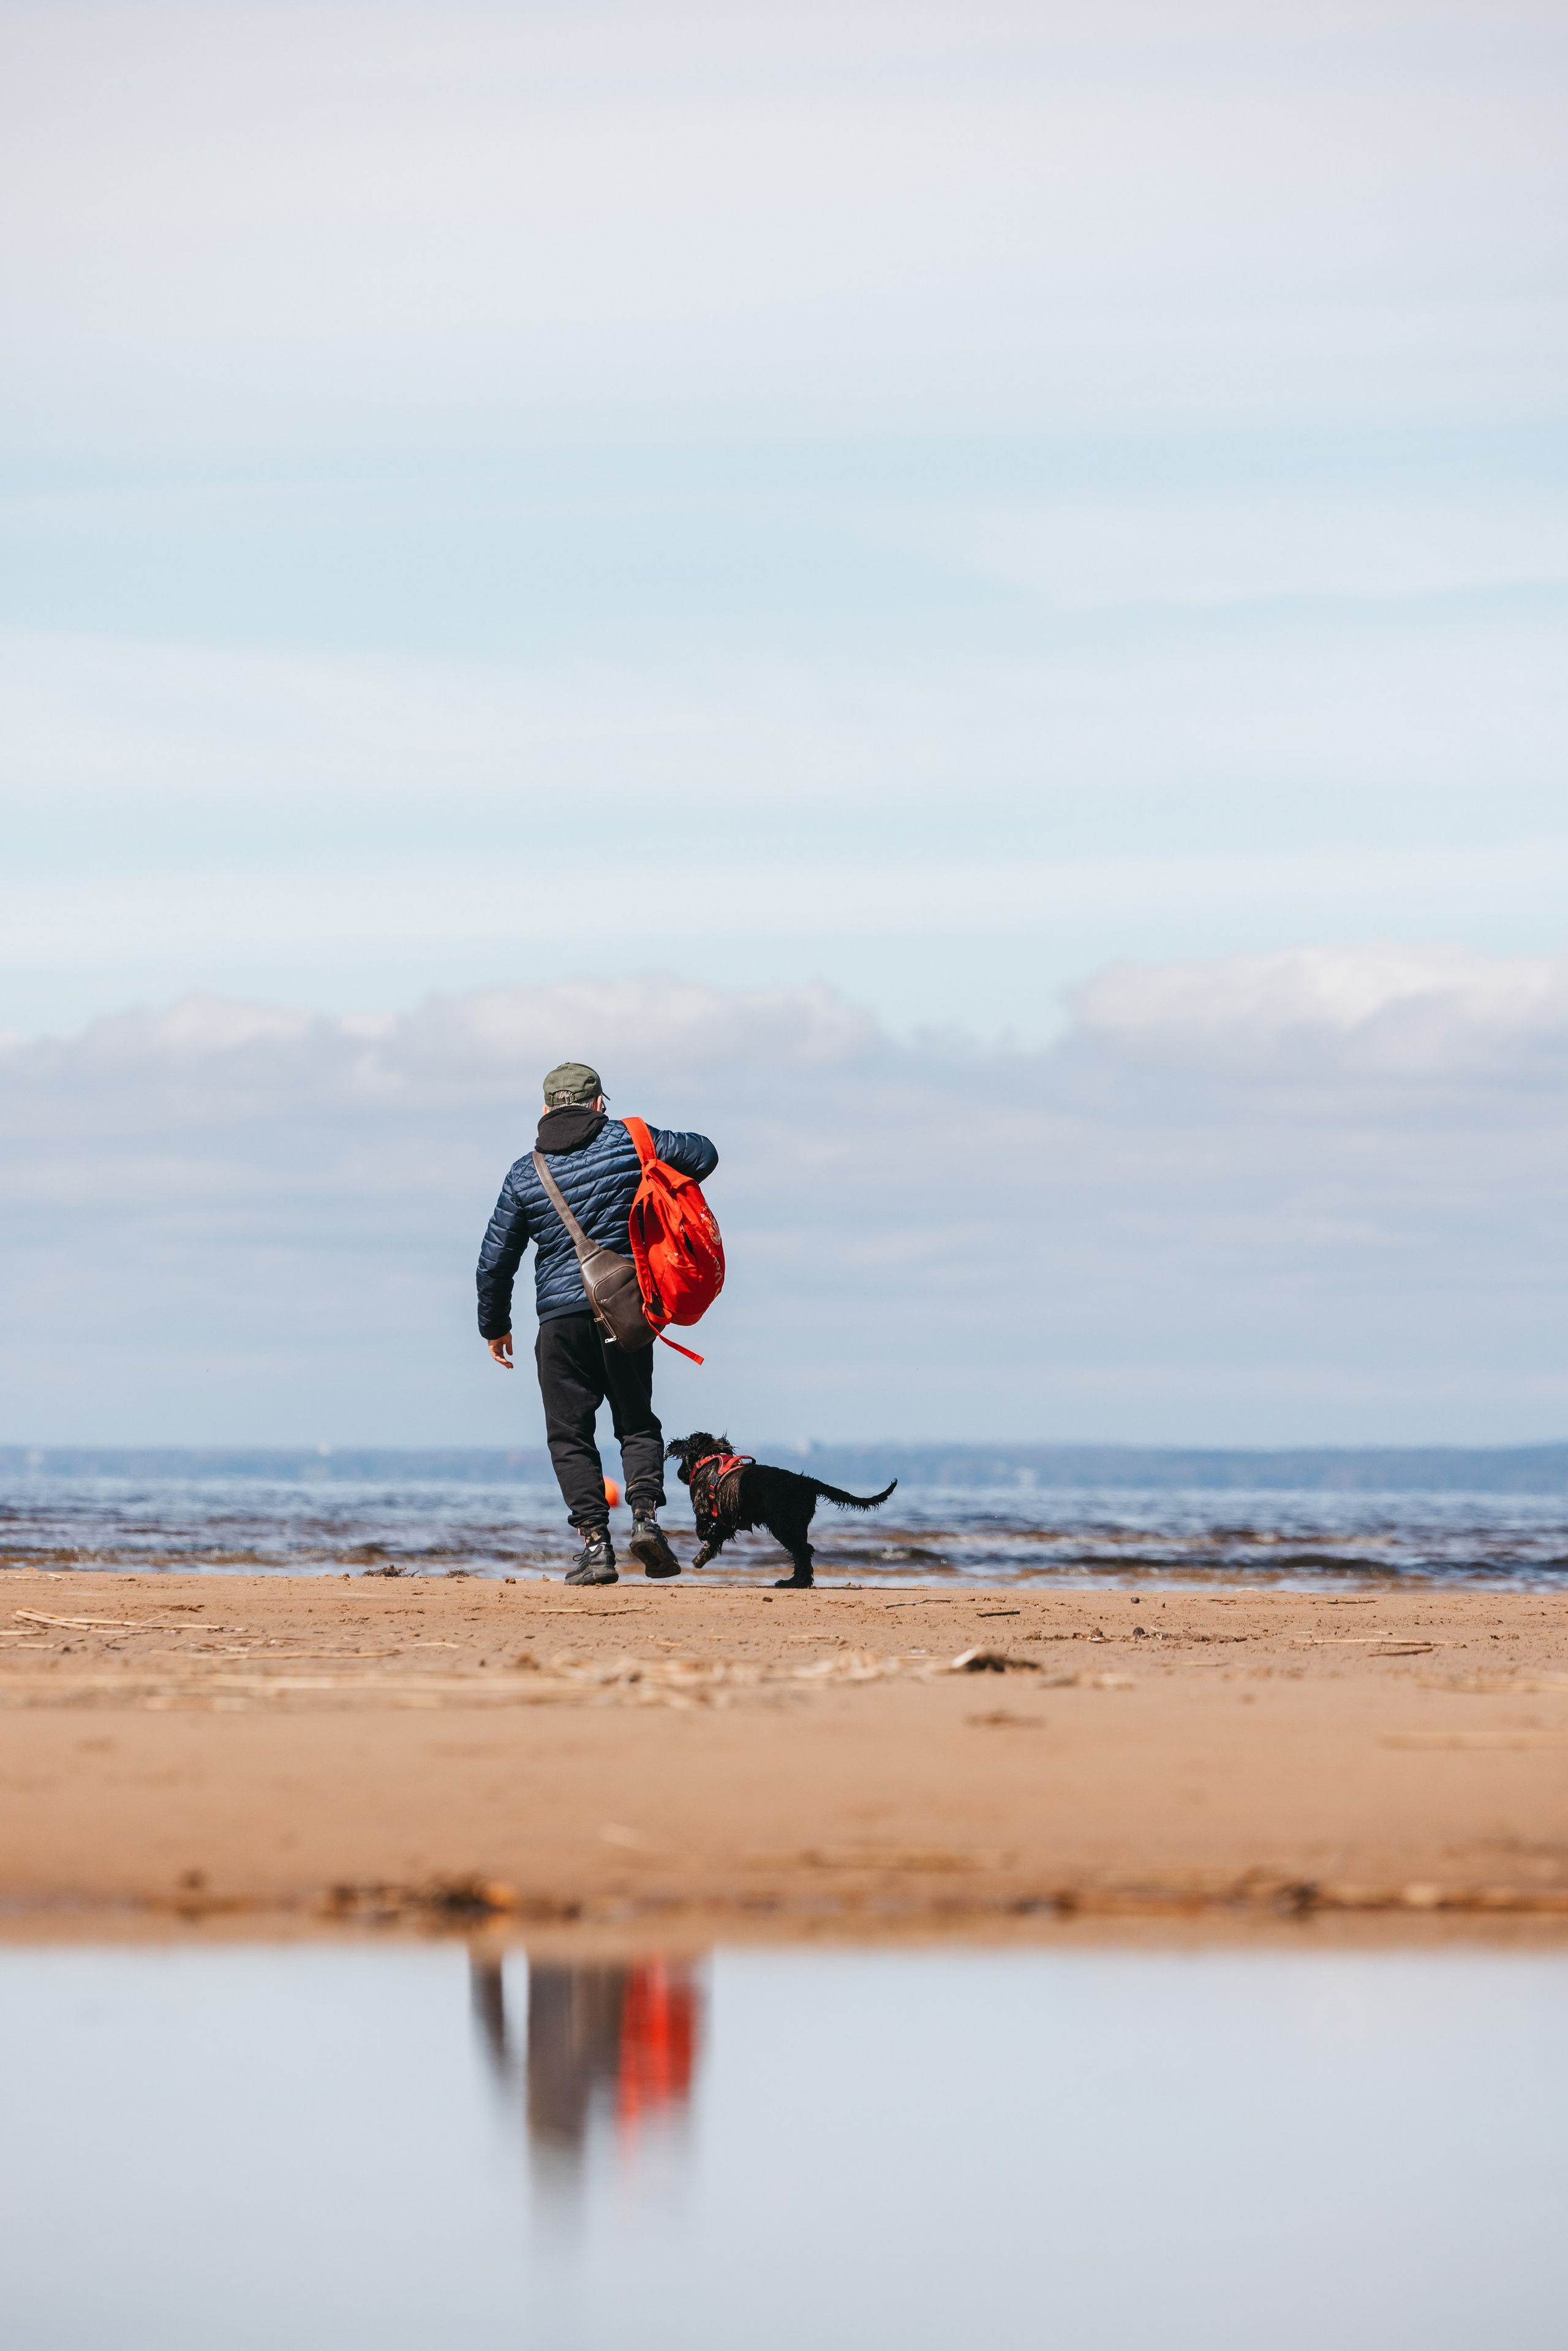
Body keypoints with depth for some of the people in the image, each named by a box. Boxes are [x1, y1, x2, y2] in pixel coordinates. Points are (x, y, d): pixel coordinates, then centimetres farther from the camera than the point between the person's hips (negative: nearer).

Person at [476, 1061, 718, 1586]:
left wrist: (495, 1327, 20)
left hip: (561, 1316, -1)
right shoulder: (626, 1140, 2)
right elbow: (702, 1155, 8)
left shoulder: (525, 1174, 4)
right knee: (637, 1423, 13)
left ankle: (595, 1544, -4)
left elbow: (495, 1260, 7)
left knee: (570, 1434, 6)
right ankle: (645, 1514, -8)